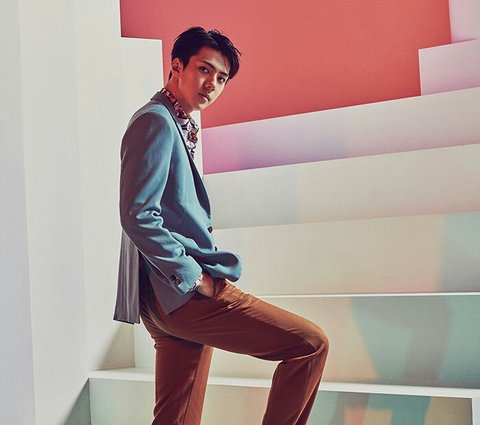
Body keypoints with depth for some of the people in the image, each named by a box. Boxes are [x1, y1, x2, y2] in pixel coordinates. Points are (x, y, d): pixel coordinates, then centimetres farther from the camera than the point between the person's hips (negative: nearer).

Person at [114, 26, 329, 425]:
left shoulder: (180, 127, 21)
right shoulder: (156, 122, -9)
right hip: (181, 292, -10)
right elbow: (137, 216, -19)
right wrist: (195, 277, -16)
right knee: (310, 345, -9)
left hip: (170, 299, 10)